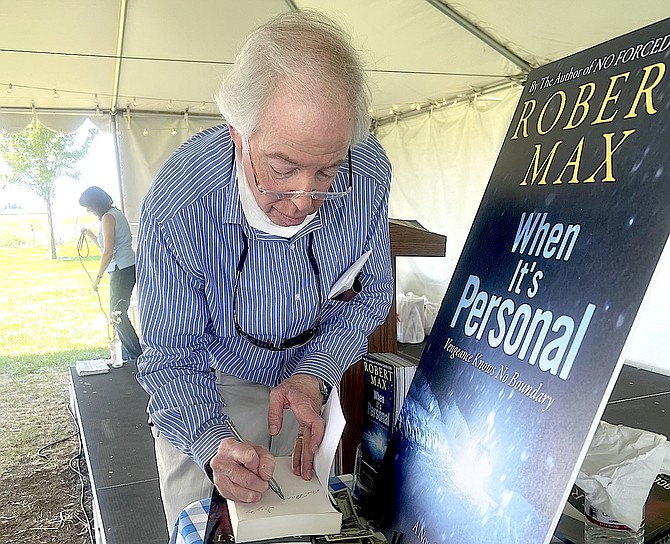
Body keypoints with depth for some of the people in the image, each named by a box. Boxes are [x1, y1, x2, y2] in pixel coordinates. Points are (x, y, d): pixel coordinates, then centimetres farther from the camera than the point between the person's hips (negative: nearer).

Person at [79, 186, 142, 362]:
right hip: (127, 268, 10)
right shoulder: (115, 213, 19)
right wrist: (90, 234, 22)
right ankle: (127, 356, 16)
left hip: (122, 270, -10)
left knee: (117, 315, -8)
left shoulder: (108, 217, -11)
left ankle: (137, 356, -6)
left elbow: (108, 252, -17)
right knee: (120, 314, 12)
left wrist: (98, 277, -11)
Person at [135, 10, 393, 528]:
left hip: (310, 385, 3)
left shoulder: (368, 174, -26)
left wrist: (315, 374, -26)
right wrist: (211, 445, -41)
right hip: (208, 392, -2)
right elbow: (173, 359, -23)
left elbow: (370, 294, -10)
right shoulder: (175, 209, -34)